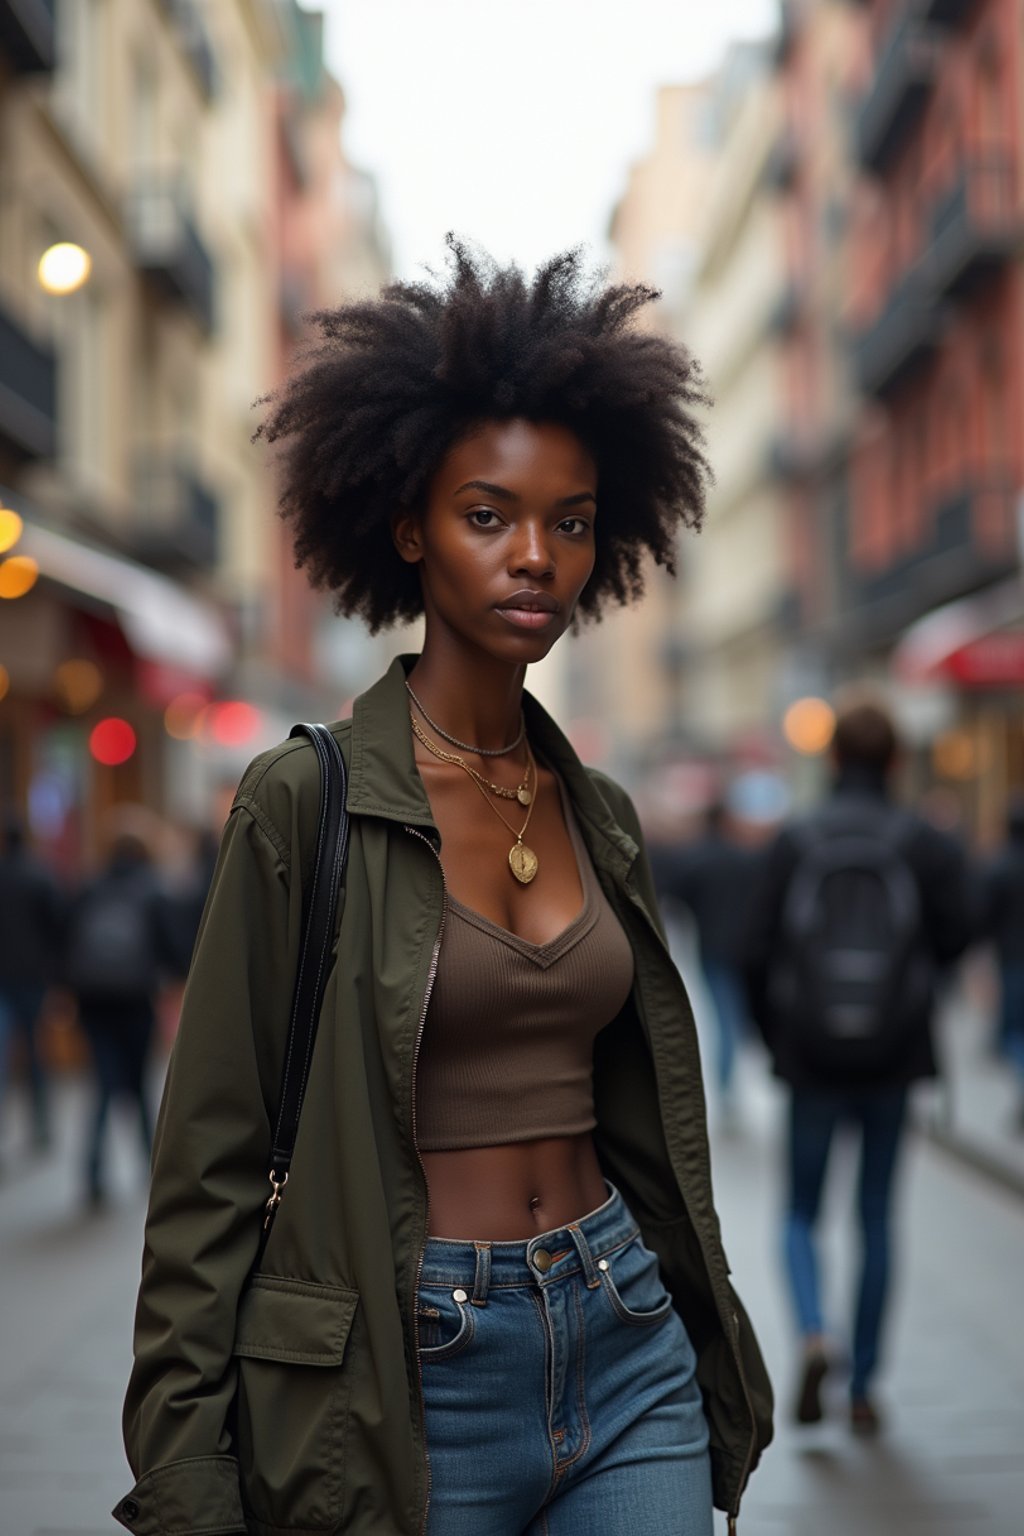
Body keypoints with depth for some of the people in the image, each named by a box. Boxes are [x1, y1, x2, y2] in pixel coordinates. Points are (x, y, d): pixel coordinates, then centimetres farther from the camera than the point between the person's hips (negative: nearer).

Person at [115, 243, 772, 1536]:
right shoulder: (306, 800, -9)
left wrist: (712, 1364, 18)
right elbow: (212, 1158, -8)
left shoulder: (598, 812, 8)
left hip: (626, 1346, 5)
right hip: (410, 1377, -5)